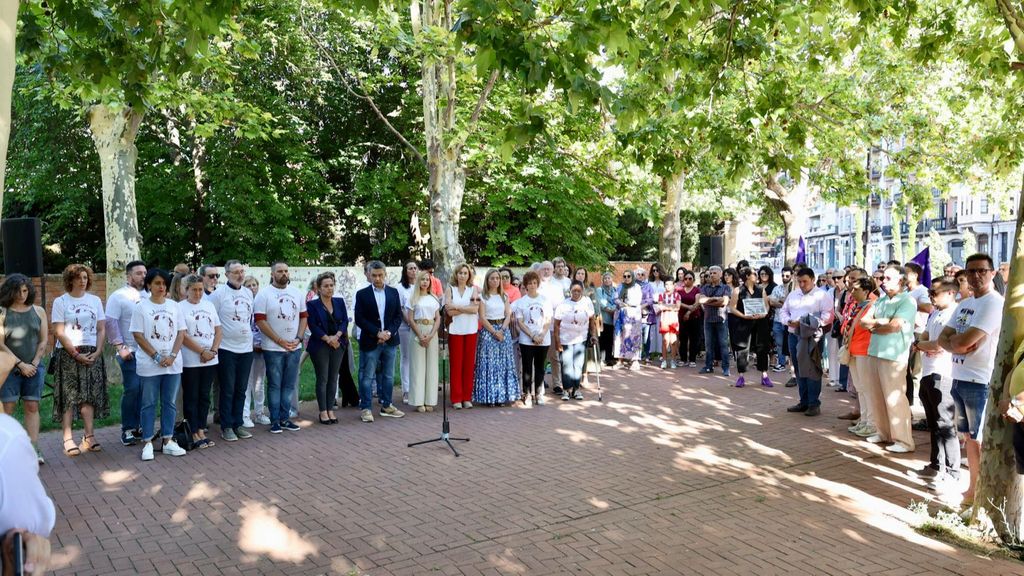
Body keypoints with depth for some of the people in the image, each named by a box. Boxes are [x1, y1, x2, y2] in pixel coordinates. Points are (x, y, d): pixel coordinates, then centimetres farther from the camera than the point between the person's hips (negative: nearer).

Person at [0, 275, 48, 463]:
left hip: (34, 368, 2)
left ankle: (34, 449, 4)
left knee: (32, 407, 3)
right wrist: (21, 364, -10)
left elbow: (44, 341, 6)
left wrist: (34, 364, -4)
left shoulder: (38, 311, 6)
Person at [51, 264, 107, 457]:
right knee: (69, 396, -3)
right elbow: (59, 332, -6)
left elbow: (101, 329, 9)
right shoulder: (61, 302, 0)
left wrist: (97, 352, -4)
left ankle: (89, 436, 7)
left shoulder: (95, 300, 10)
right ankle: (68, 438, 1)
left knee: (90, 395, 2)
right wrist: (76, 354, -11)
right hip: (68, 354, -3)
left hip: (92, 354, 3)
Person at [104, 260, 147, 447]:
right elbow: (110, 323, -7)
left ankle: (139, 425, 18)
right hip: (130, 352, -5)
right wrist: (120, 347, -13)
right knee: (132, 389, -6)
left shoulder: (147, 296, 13)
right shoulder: (118, 296, -2)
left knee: (144, 390, 6)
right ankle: (127, 430, 5)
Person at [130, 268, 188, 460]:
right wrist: (157, 357, -13)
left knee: (169, 403, 9)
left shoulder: (174, 306, 7)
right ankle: (147, 443, 11)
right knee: (149, 404, 4)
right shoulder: (141, 307, -3)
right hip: (149, 365, -3)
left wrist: (172, 356, -8)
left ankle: (167, 441, 16)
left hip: (173, 365, 3)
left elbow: (181, 333, 5)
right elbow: (138, 335, -7)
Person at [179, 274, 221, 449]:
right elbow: (183, 336, -11)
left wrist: (213, 351, -5)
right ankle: (194, 433, 8)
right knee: (191, 397, 3)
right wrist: (203, 352, -13)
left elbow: (218, 331, 10)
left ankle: (201, 430, 17)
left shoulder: (209, 305, 11)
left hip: (210, 361, 5)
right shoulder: (180, 307, -4)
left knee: (204, 396, 9)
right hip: (190, 361, -4)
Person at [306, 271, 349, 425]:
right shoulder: (312, 304, -5)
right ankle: (323, 412, 8)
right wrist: (327, 338, -16)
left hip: (338, 344, 4)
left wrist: (336, 336, -12)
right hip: (320, 346, -4)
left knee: (333, 378, 7)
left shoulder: (339, 301, 7)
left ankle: (330, 410, 15)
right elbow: (313, 326, -10)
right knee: (322, 379, 1)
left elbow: (345, 320, 2)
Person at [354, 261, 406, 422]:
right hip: (370, 342, -4)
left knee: (388, 376, 12)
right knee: (367, 377, 1)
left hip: (389, 341, 4)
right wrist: (378, 333, -15)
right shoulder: (362, 294, -3)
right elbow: (359, 319, -8)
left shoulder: (393, 292, 7)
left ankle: (386, 406, 23)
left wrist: (389, 332, -10)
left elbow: (398, 316, 6)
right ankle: (365, 409, 8)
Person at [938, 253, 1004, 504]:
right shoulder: (964, 304, 14)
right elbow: (943, 338, 10)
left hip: (980, 380, -8)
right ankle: (973, 488, 25)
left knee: (981, 439, 0)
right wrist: (958, 345, -10)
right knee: (969, 436, 15)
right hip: (959, 378, 8)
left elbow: (964, 341, -21)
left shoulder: (994, 303, -13)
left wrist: (953, 338, -1)